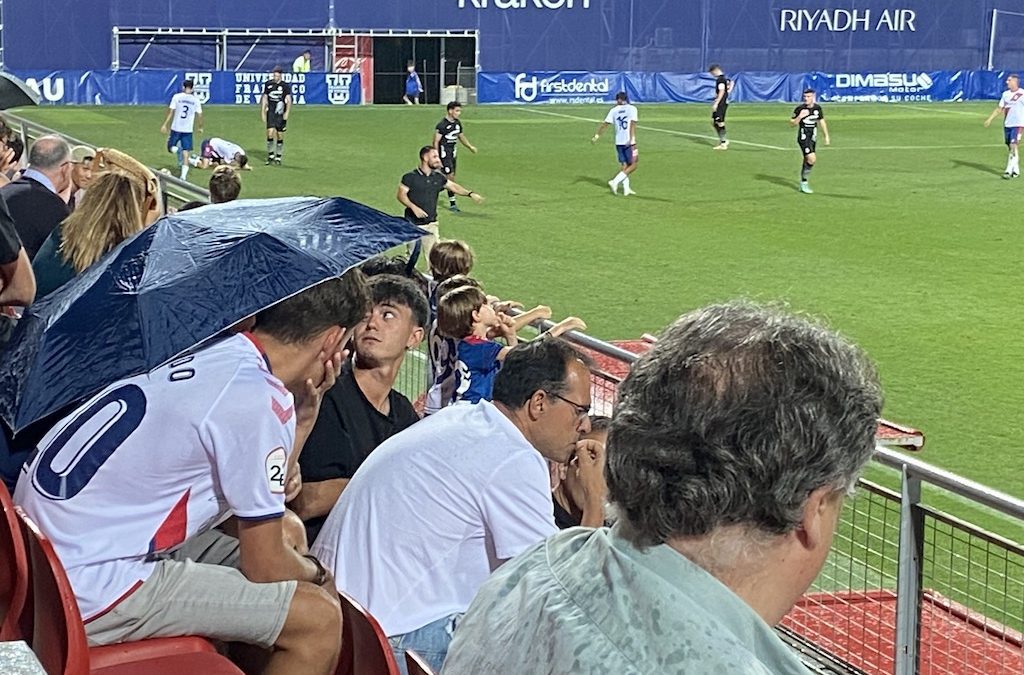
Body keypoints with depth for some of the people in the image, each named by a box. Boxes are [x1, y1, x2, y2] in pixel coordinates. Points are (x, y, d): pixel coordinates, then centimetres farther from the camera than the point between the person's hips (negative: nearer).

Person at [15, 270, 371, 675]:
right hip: (90, 590, -10)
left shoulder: (213, 350, 6)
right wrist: (313, 570, 11)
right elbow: (266, 567, -9)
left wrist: (306, 410, 9)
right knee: (318, 618, -8)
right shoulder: (259, 402, -19)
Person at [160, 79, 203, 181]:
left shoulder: (177, 97, -3)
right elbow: (199, 115, 4)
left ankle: (176, 149, -17)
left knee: (171, 147, 17)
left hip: (176, 128, -1)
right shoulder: (196, 100, 1)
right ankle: (183, 176, -9)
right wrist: (200, 127, 19)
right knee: (186, 153, 1)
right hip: (188, 130, 1)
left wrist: (165, 125, 0)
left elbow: (170, 111, -5)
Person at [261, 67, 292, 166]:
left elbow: (289, 100, -10)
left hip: (281, 114, -1)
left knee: (280, 135, 2)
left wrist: (287, 112, -21)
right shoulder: (268, 84, 5)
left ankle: (278, 157, 15)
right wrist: (263, 112, 11)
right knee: (270, 133, -12)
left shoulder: (285, 86, -4)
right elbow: (264, 98, 14)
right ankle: (270, 155, 0)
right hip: (270, 112, 1)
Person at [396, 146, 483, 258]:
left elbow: (453, 186, 19)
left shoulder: (438, 177, 9)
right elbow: (401, 195, -11)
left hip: (431, 224, 5)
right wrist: (413, 207, -24)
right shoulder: (410, 177, -7)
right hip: (413, 224, -5)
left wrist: (470, 194, 7)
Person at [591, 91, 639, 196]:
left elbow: (604, 124, 0)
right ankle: (615, 182, -10)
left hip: (618, 142, 5)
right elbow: (632, 124, -15)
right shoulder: (631, 108, -3)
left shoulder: (614, 110, 7)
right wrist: (632, 139, -22)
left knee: (624, 165, 14)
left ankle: (626, 189, 10)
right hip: (629, 142, -5)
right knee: (633, 165, 3)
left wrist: (596, 136, 3)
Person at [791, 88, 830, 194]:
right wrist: (800, 116, -25)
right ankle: (804, 182, -4)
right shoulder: (800, 108, -11)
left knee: (807, 161, 11)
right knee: (812, 159, -19)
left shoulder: (817, 108, 2)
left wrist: (826, 136, 15)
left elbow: (822, 122, 15)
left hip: (813, 138, 5)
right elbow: (792, 123, -7)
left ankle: (802, 183, 26)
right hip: (803, 137, -5)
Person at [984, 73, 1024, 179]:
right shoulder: (1005, 94, 11)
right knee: (1010, 149, 10)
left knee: (1013, 147, -13)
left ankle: (1009, 171, -15)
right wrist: (990, 119, 9)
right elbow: (999, 108, 16)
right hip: (1007, 124, 7)